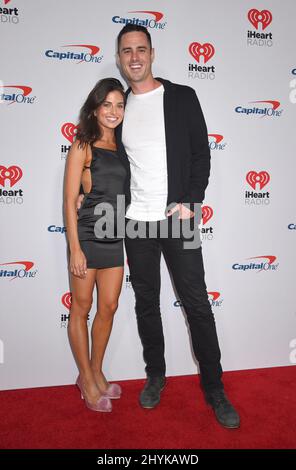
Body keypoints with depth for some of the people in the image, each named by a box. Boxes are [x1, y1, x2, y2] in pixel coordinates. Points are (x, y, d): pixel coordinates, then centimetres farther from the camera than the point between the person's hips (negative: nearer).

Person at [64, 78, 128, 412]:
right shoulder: (82, 147, -5)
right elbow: (70, 201, -8)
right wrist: (75, 249, -13)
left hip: (115, 238, 6)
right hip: (86, 237, -5)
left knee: (108, 308, 10)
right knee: (81, 308, 6)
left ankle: (96, 372, 29)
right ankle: (87, 378, 23)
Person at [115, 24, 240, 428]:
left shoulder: (182, 98, 2)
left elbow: (201, 154, -1)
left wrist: (190, 203, -11)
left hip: (178, 217, -3)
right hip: (136, 221, 3)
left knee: (197, 303, 1)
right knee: (146, 303, 12)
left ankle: (214, 387, 17)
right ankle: (155, 375, 30)